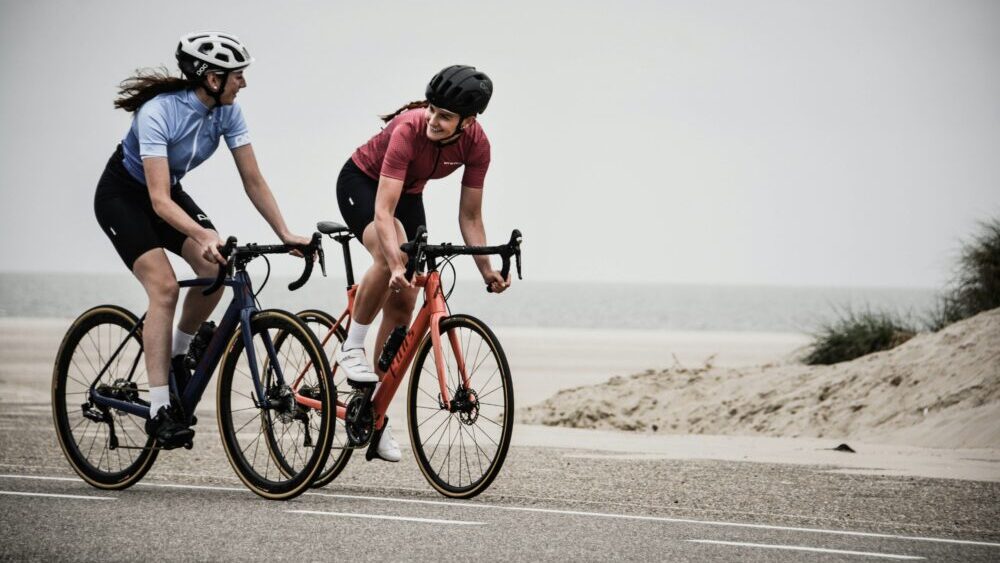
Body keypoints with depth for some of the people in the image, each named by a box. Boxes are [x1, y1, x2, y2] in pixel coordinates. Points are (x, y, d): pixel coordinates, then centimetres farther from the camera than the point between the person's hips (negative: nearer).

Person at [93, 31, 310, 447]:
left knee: (217, 270, -18)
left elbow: (253, 180, -9)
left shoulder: (227, 111, -15)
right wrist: (202, 234, -53)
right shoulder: (158, 112, -34)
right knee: (164, 286, -24)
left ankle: (176, 355, 8)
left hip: (168, 192, 6)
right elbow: (159, 200, -39)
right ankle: (159, 410, -22)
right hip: (122, 196, -6)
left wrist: (285, 235, -17)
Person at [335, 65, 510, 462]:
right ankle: (352, 347, -17)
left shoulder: (476, 144, -22)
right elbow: (383, 211, -43)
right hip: (361, 182, -5)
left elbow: (469, 216, -11)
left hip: (408, 194, 5)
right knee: (390, 257, -36)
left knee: (402, 305, -2)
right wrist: (397, 266, -55)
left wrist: (486, 269, -20)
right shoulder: (409, 130, -37)